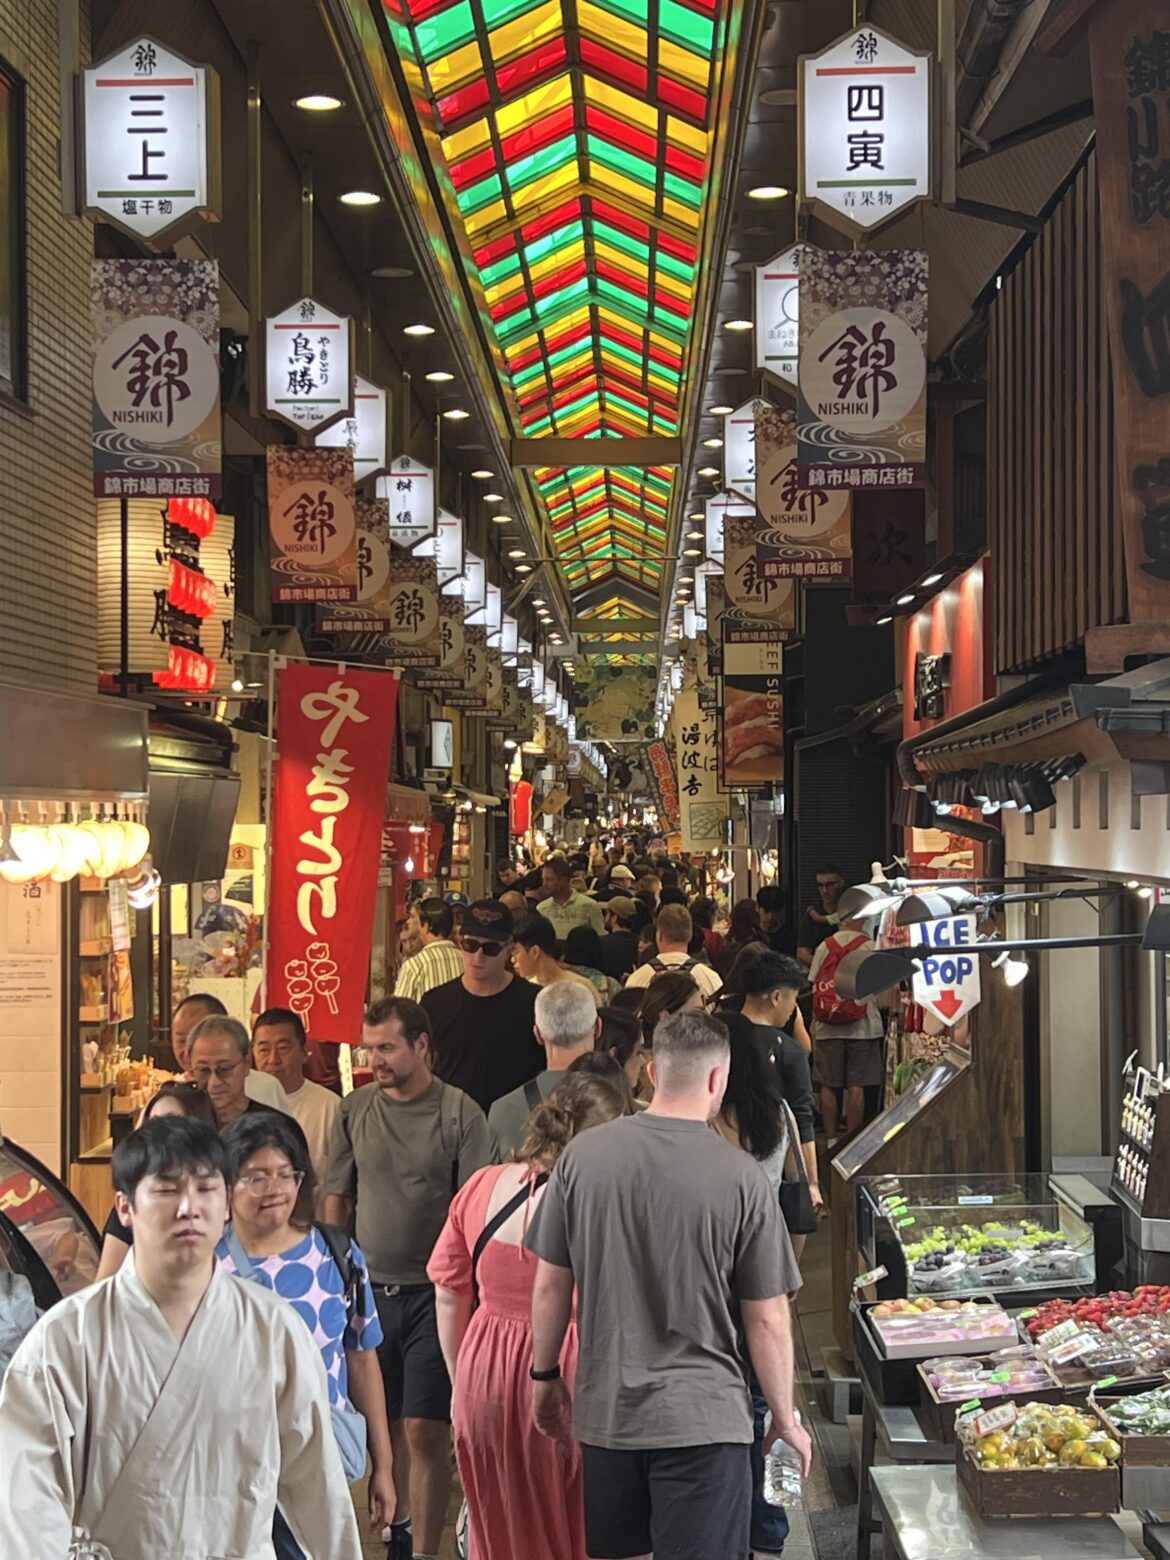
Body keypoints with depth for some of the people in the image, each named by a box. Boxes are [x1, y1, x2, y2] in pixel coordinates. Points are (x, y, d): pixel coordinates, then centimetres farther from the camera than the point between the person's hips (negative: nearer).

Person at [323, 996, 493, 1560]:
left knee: (424, 1429, -5)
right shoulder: (354, 1109, 4)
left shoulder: (459, 1113, -6)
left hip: (431, 1293, -4)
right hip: (368, 1289, 4)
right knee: (384, 1425, 13)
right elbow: (336, 1199, 11)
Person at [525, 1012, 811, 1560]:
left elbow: (550, 1286, 1)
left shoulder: (583, 1155, -6)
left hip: (605, 1410, 4)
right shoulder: (741, 1177, -14)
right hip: (703, 1419, -4)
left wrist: (545, 1375, 17)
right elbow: (767, 1320, -8)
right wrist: (786, 1418, 6)